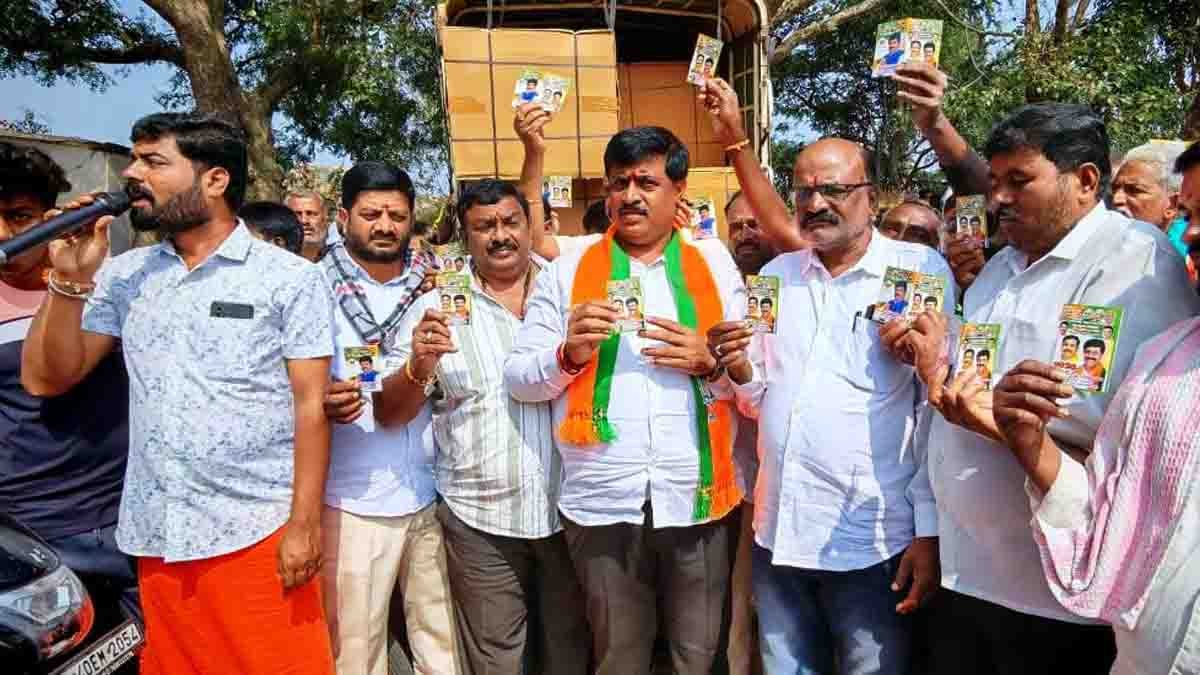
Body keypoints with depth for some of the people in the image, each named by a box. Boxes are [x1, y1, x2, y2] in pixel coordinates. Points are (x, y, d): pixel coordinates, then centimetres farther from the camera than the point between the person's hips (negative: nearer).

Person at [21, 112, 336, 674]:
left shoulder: (289, 277, -5)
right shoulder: (124, 275, 8)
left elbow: (310, 406, -7)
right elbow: (45, 379, 6)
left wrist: (304, 523, -12)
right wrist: (71, 279, -6)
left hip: (259, 534, -4)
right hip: (156, 538, 5)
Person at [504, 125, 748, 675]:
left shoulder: (714, 263, 6)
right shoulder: (568, 267, 4)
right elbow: (517, 379, 2)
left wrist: (710, 363, -13)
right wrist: (569, 354, -16)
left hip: (696, 499, 1)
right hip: (602, 502, 0)